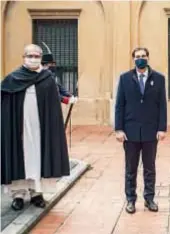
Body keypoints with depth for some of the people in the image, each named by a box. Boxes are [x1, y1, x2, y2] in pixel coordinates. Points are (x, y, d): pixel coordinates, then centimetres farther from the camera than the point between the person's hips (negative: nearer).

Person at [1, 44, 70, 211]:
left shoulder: (48, 79, 3)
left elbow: (54, 107, 3)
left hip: (40, 127, 1)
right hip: (19, 126, -1)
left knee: (38, 156, 6)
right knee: (19, 157, 3)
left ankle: (36, 191, 17)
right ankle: (18, 194, 10)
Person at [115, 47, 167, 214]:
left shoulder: (158, 78, 1)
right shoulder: (125, 78, 1)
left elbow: (162, 105, 0)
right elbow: (119, 105, 0)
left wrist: (162, 128, -7)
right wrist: (119, 129, -7)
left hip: (151, 131, 0)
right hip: (130, 130, 0)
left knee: (149, 168, 10)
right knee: (130, 169, 8)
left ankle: (149, 198, 21)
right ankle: (131, 199, 19)